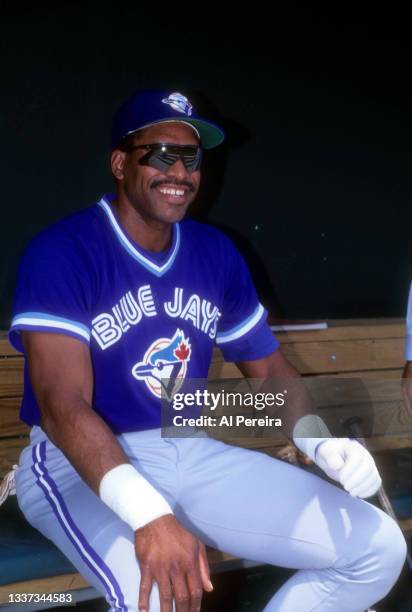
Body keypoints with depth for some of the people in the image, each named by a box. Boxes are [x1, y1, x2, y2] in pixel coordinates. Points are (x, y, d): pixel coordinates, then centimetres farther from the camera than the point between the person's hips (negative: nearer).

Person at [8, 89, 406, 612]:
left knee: (378, 547, -1)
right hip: (81, 465, -6)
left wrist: (326, 442, -10)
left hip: (193, 453, 6)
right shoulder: (60, 253, -14)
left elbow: (268, 368, 13)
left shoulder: (216, 254, 7)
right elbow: (62, 405, -25)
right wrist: (148, 515, -41)